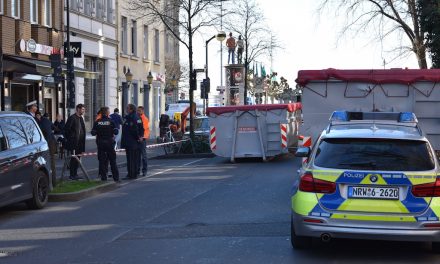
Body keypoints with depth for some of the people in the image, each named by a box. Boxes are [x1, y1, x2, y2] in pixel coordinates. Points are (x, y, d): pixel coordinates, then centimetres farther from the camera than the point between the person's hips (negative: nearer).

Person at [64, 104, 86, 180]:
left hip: (80, 143, 8)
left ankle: (75, 174, 17)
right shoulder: (72, 118, -11)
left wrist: (83, 141, 13)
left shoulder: (81, 118, 15)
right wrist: (68, 139, -12)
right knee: (73, 159, -4)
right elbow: (66, 129, -13)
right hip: (73, 143, -8)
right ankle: (72, 175, 1)